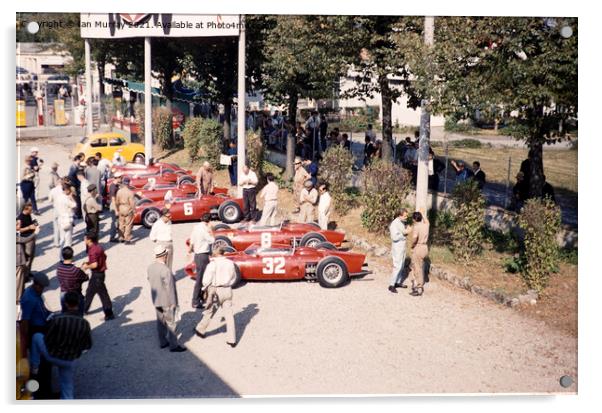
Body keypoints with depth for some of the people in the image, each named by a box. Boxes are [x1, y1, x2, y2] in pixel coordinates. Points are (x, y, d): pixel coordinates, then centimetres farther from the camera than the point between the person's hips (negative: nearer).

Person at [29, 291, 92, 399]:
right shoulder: (85, 324, -15)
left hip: (52, 356, -2)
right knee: (67, 386, 23)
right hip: (70, 361, 2)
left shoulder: (56, 319, -23)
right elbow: (88, 345, -4)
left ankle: (34, 367, 28)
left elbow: (47, 340, -14)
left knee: (37, 336, 22)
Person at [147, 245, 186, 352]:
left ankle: (162, 342, 31)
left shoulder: (150, 268, -4)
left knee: (160, 321, 19)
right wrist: (173, 303, -12)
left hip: (156, 299, 7)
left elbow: (150, 281, 7)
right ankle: (173, 345, 14)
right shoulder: (166, 271, -27)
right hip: (167, 301, -7)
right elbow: (169, 288, -22)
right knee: (170, 323, 5)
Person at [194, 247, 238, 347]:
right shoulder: (230, 263, 3)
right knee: (229, 315, 5)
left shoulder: (213, 264, -12)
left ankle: (200, 331, 34)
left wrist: (206, 288, 7)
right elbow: (233, 278, 13)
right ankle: (232, 340, 4)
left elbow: (206, 280, -11)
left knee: (209, 312, 15)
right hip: (228, 290, 4)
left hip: (216, 291, -4)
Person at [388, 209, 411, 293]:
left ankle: (398, 282, 27)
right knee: (397, 266, -9)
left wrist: (407, 231, -3)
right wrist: (404, 233, -22)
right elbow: (394, 237, -26)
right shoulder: (394, 224, -21)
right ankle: (391, 285, -4)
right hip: (397, 248, -9)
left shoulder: (402, 222, 7)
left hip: (402, 247, 9)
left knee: (401, 266, 15)